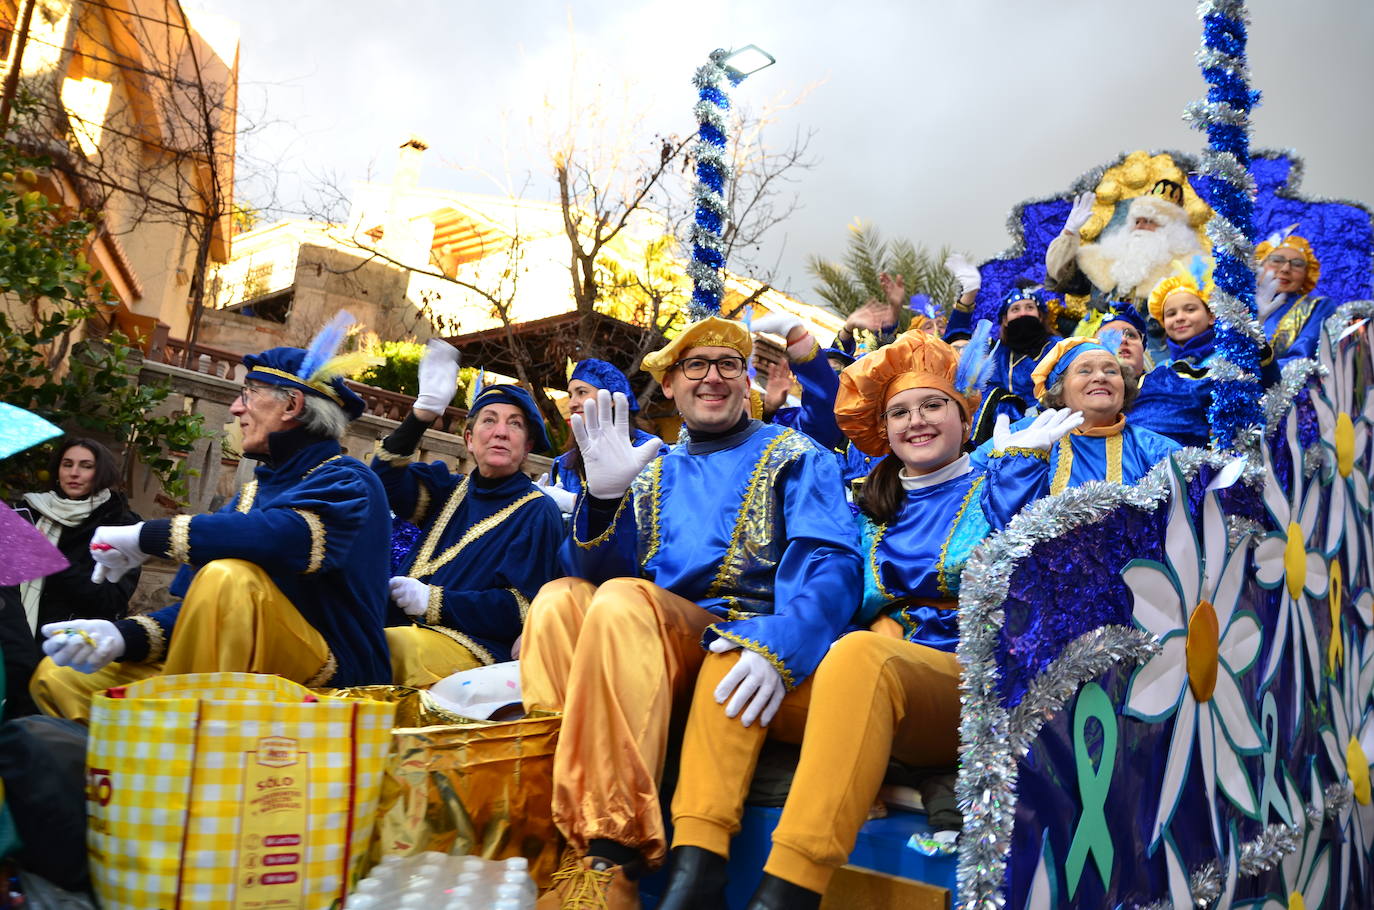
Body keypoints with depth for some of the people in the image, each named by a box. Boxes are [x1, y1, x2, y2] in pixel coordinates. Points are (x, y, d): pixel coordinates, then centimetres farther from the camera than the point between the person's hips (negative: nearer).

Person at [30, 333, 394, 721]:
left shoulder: (347, 481, -8)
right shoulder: (254, 491, 16)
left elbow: (285, 538, -32)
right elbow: (199, 608, 12)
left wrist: (144, 536, -20)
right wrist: (123, 635, -9)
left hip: (327, 678, -7)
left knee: (228, 577, -32)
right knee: (58, 678, 2)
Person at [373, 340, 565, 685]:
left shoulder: (537, 512, 2)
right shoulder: (453, 491, 20)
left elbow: (523, 609, -6)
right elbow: (386, 480, 4)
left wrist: (432, 601, -12)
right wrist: (424, 410, -5)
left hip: (472, 649, -5)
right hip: (401, 625, 6)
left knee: (392, 646, -35)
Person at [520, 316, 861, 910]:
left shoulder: (794, 456, 9)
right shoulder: (652, 472, 21)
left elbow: (828, 564, -9)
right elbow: (598, 572, 10)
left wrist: (782, 646, -29)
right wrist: (604, 496, -9)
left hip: (742, 654, -4)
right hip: (647, 655, 4)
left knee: (623, 599, -28)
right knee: (562, 598, -21)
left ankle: (610, 856, -29)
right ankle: (558, 835, -27)